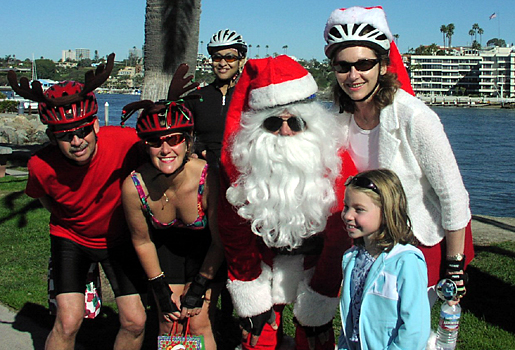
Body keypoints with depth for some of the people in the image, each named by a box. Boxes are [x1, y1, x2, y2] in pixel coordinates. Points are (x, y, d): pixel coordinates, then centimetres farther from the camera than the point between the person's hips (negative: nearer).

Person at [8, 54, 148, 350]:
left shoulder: (125, 141, -30)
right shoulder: (41, 166, -24)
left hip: (119, 238, 1)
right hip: (71, 238, 0)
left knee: (135, 322, -3)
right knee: (68, 323, -13)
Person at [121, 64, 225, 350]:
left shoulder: (209, 180, -35)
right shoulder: (134, 186, -28)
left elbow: (219, 242, -18)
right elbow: (143, 241, -8)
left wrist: (198, 290, -11)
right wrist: (162, 291, -3)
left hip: (205, 248, -2)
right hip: (165, 244, 2)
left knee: (199, 324, -5)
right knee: (169, 325, 2)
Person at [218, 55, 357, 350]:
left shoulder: (335, 163, -22)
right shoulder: (238, 161, -18)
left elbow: (339, 237, -12)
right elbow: (234, 232, -5)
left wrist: (318, 305, -7)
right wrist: (250, 300, -3)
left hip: (314, 257, -1)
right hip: (264, 256, 1)